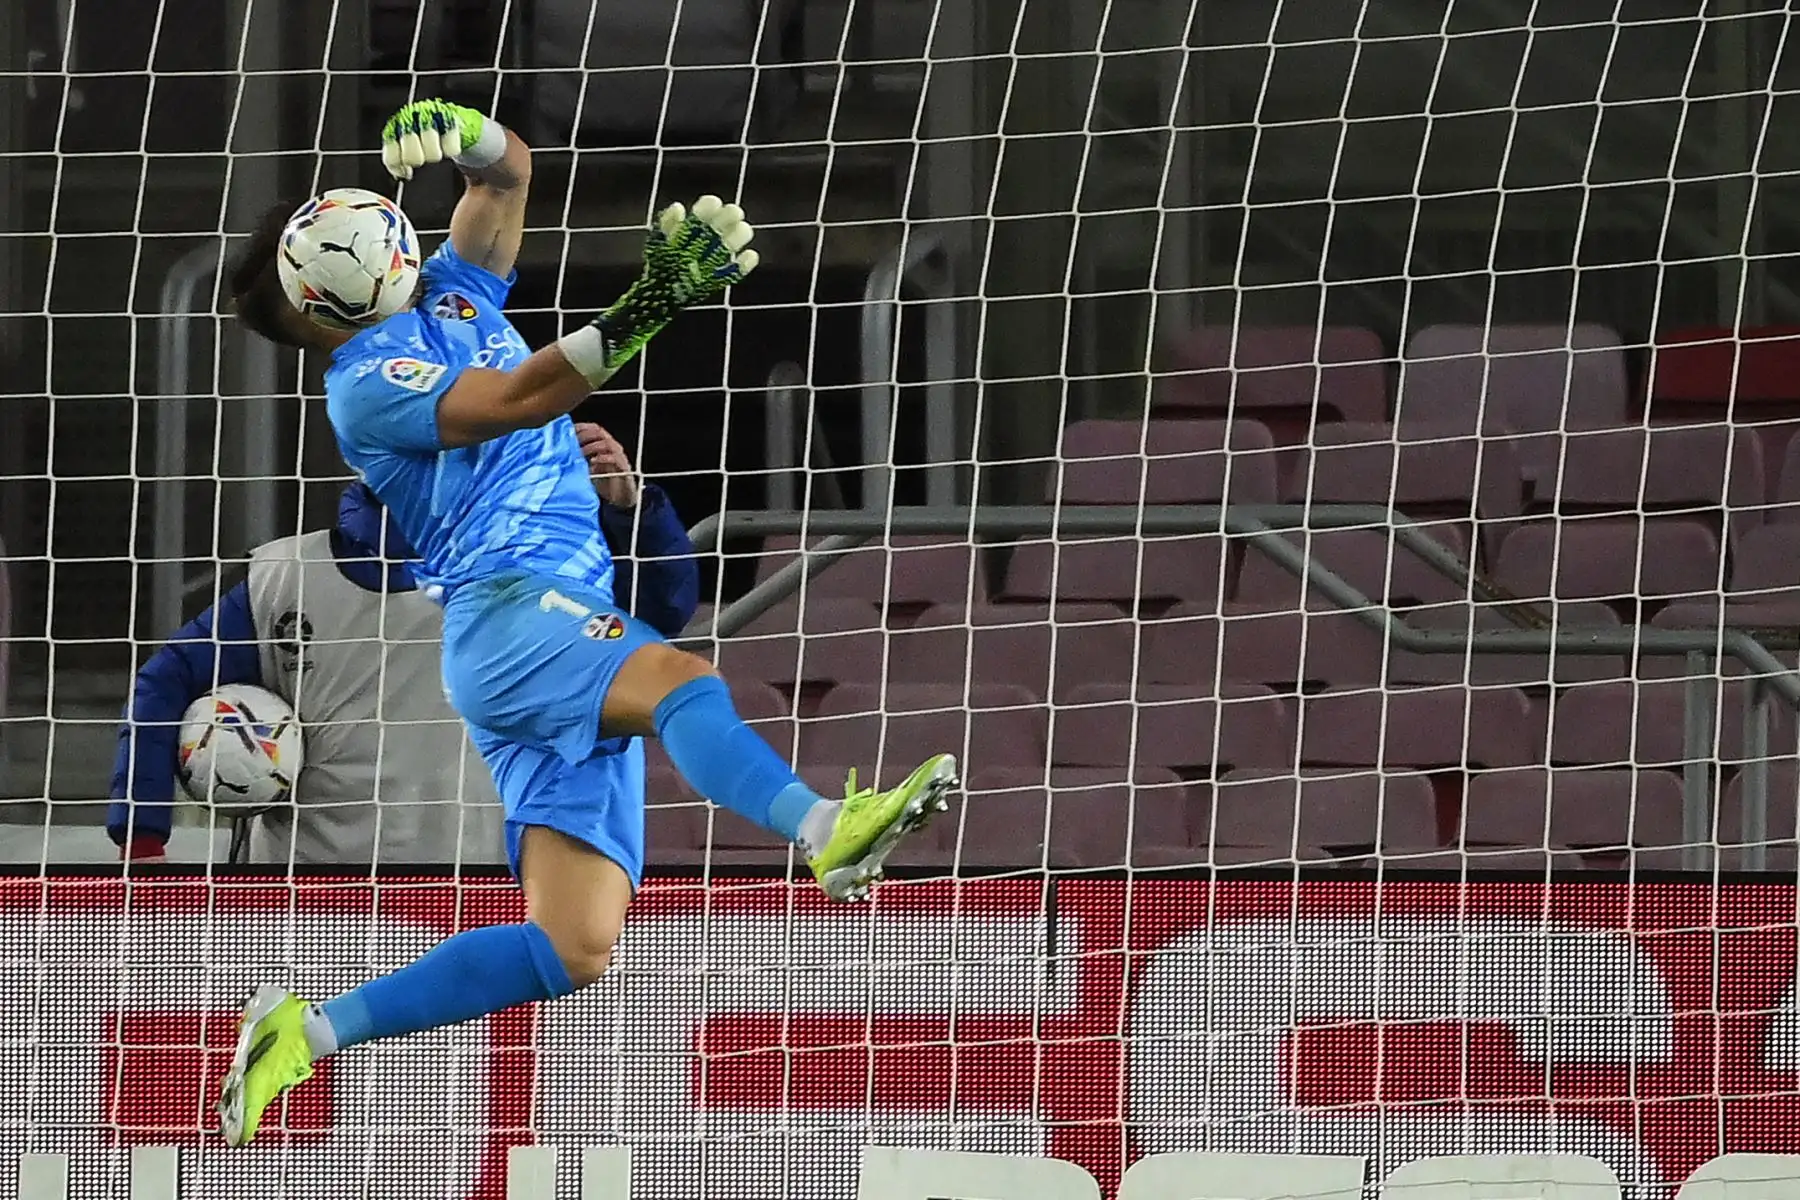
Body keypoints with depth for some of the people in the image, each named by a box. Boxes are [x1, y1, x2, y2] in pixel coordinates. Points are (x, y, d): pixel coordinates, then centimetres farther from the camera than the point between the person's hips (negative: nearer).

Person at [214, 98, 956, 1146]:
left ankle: (306, 1032, 2)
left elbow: (510, 172, 25)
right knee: (679, 680, -38)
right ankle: (825, 829, -68)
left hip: (576, 640, 8)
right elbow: (515, 400, -16)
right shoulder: (365, 383, 0)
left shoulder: (452, 297, 25)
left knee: (575, 950, -4)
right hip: (504, 613, -8)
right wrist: (647, 308, -27)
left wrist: (468, 135, 0)